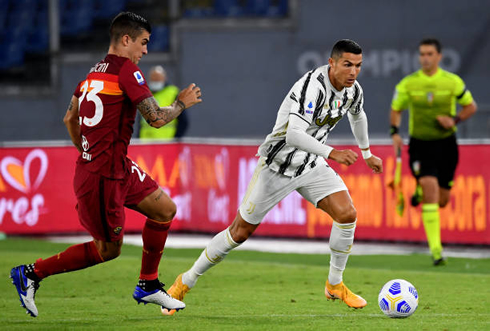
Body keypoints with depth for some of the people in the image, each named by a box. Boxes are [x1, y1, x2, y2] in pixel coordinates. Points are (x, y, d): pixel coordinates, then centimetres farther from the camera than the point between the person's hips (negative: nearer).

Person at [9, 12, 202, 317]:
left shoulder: (94, 74, 12)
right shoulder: (127, 71, -15)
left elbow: (70, 119, 20)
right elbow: (156, 118, -17)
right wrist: (182, 103, 1)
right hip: (103, 177, -9)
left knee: (166, 210, 11)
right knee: (107, 250, 2)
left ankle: (148, 285, 19)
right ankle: (31, 273, 9)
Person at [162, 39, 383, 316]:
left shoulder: (353, 90, -3)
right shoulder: (313, 86, -30)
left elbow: (358, 116, 23)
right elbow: (293, 135, -41)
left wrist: (367, 154, 33)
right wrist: (331, 153, -47)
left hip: (311, 165, 6)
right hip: (278, 163, -6)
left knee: (347, 214, -14)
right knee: (240, 232, 0)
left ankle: (335, 284, 6)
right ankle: (185, 283, 17)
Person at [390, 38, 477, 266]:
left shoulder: (453, 82, -3)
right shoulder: (407, 84, -2)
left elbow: (471, 106, 8)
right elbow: (396, 109, 10)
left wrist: (455, 119, -11)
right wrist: (395, 132, -7)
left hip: (445, 144, 2)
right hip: (420, 144, -2)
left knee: (442, 200, 4)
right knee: (430, 188, -18)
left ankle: (421, 193, 43)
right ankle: (435, 249, -16)